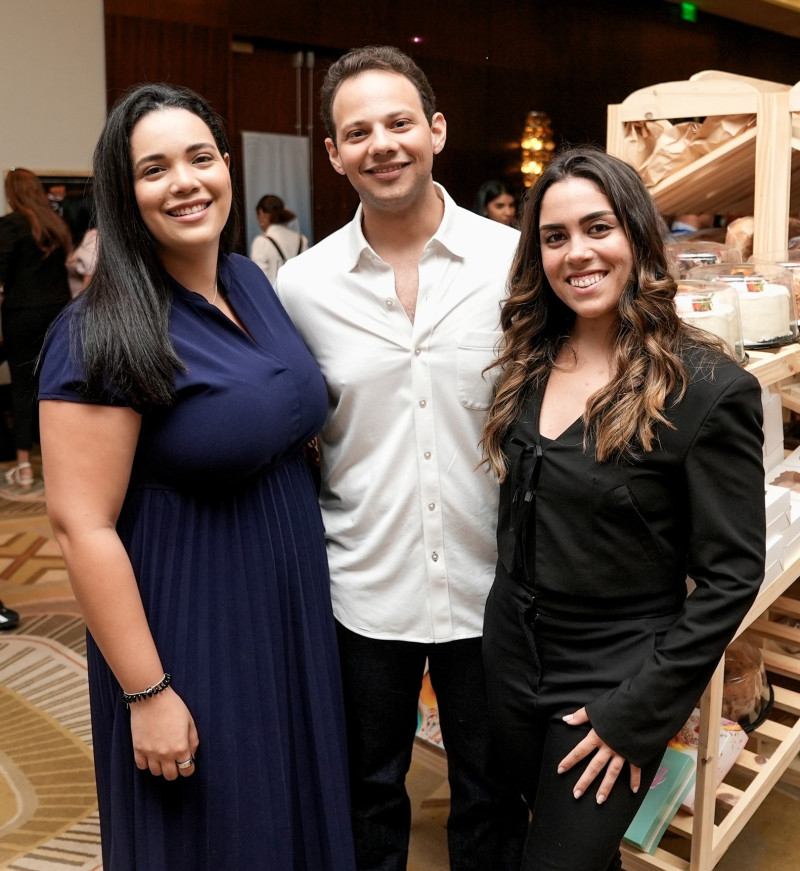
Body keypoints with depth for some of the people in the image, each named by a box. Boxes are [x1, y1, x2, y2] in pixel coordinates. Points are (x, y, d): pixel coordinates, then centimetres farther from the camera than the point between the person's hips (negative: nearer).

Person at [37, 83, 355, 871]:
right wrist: (147, 693, -18)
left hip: (292, 604, 7)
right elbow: (81, 525, -20)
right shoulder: (102, 333, -19)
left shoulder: (253, 281, 2)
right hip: (189, 626, -6)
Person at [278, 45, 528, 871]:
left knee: (491, 801, 20)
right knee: (368, 794, 22)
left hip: (491, 585, 0)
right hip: (361, 590, 1)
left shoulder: (515, 260, -7)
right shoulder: (299, 286, -5)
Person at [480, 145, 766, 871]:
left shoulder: (708, 388, -18)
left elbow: (731, 576, -15)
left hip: (613, 683, -5)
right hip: (511, 656, 6)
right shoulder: (531, 363, 0)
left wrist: (638, 713, -15)